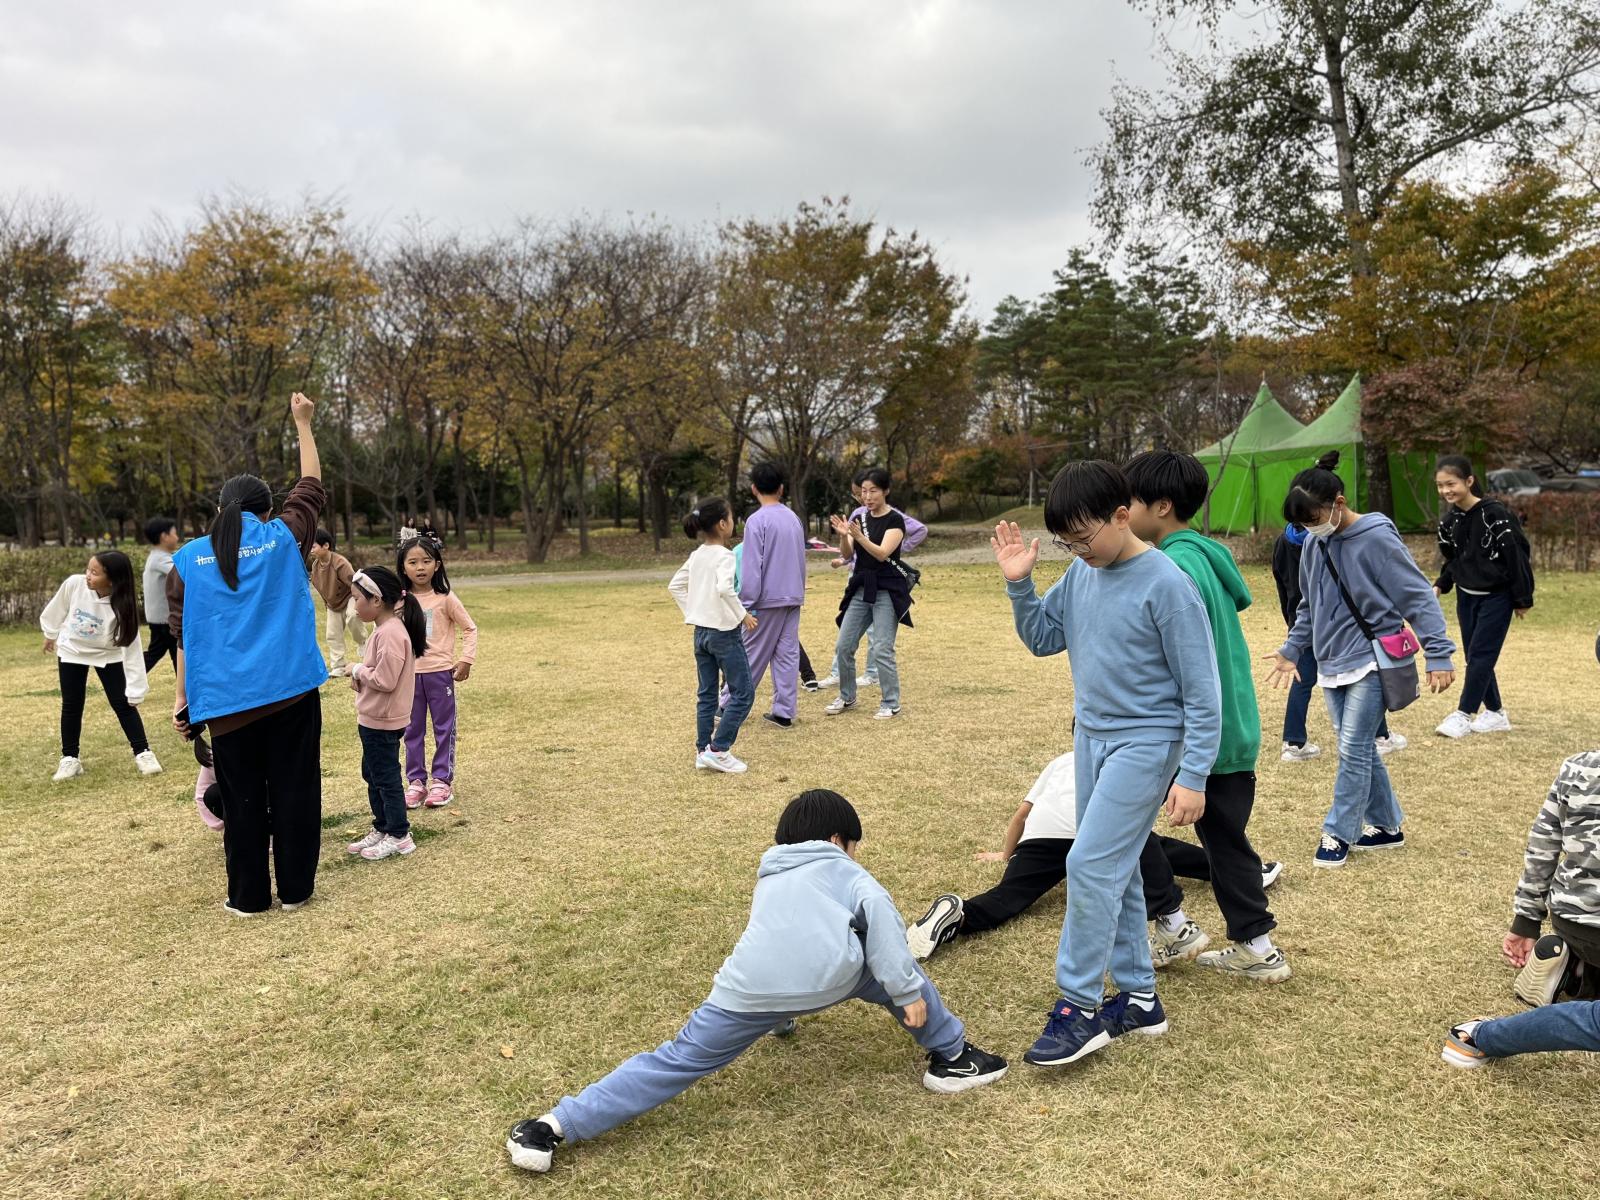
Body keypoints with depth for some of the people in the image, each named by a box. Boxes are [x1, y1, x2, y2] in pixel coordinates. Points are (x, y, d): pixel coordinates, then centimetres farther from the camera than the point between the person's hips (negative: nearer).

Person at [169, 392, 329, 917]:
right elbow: (312, 487, 16)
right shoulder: (283, 538, 1)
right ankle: (294, 888, 15)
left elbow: (183, 637, 2)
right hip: (289, 690, 0)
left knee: (242, 798, 9)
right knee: (293, 790, 8)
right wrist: (303, 424, 23)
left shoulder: (188, 559, 3)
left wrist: (182, 699, 7)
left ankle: (248, 895, 16)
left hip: (226, 699, 1)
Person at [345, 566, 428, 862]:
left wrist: (358, 670, -13)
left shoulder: (390, 633, -24)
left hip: (382, 722, -10)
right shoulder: (385, 629, 9)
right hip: (373, 719, 10)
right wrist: (360, 676, 1)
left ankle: (399, 836, 12)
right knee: (373, 775, 19)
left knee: (386, 777, 1)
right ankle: (382, 828, 30)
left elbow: (386, 680, -28)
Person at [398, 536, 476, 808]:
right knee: (413, 730, 9)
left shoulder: (445, 599, -6)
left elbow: (470, 629, 0)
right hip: (409, 674, 3)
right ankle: (415, 781, 19)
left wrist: (466, 660, -8)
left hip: (440, 673, -3)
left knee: (444, 728, 5)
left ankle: (442, 780, 15)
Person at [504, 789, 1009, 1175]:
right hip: (829, 976, -3)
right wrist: (908, 992, 1)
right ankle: (952, 1056, 32)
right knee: (893, 967, 25)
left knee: (675, 1062, 10)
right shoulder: (849, 874, 24)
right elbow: (882, 919, 3)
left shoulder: (768, 880, 38)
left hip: (749, 990, 3)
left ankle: (555, 1126, 5)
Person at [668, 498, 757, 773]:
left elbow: (675, 586, 15)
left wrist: (691, 612, 15)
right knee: (743, 692, 0)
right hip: (724, 631, -8)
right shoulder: (724, 555, -15)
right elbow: (724, 588, -31)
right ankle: (718, 750, -5)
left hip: (701, 632, 8)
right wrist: (743, 614, -20)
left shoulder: (696, 555, 9)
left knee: (707, 694, 13)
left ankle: (703, 752, 15)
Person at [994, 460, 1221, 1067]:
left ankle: (1079, 1006, 1)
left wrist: (1192, 776, -17)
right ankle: (1137, 995, 26)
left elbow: (1201, 691, -16)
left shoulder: (1167, 585, -18)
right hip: (1092, 737, 8)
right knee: (1114, 869, 13)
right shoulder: (1082, 573, 1)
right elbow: (1043, 638, 12)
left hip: (1146, 742, -7)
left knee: (1091, 864, -12)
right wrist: (1018, 583, -4)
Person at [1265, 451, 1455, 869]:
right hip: (1332, 665, 7)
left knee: (1353, 750, -6)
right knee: (1360, 750, 13)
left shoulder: (1377, 539, -15)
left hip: (1369, 662, -7)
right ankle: (1386, 826, 26)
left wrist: (1439, 655, -15)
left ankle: (1338, 832, 6)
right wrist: (1292, 649, 16)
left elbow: (1419, 598, -13)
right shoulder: (1315, 545, 4)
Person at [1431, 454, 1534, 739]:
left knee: (1480, 655, -6)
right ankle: (1495, 713, 22)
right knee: (1475, 656, 10)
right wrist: (1439, 586, 0)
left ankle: (1464, 714, 2)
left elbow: (1518, 557, -16)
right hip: (1466, 597, 7)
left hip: (1496, 598, -7)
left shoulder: (1496, 515, -20)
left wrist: (1522, 600, -12)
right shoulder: (1450, 520, 1)